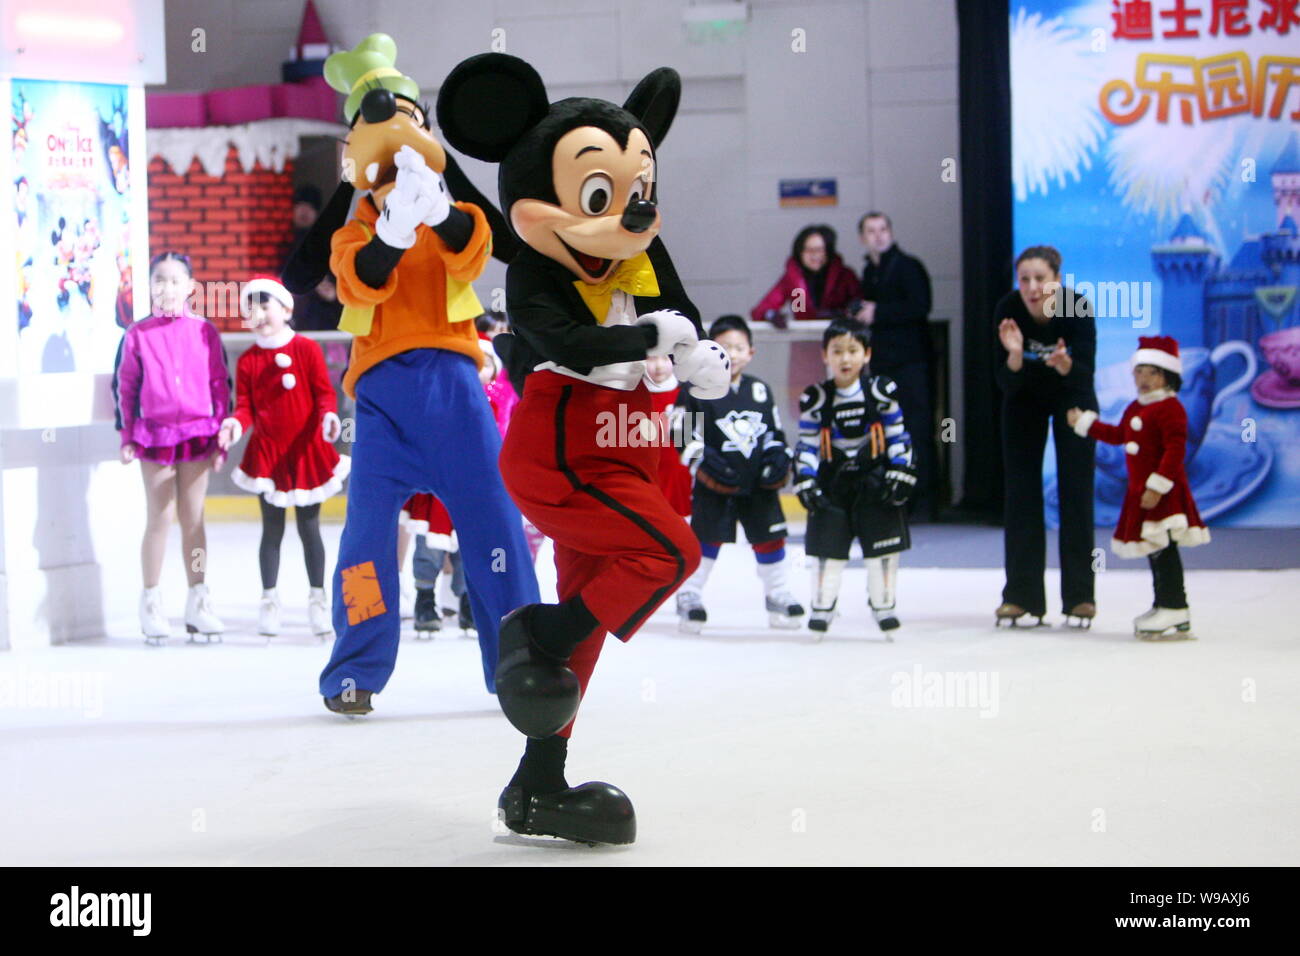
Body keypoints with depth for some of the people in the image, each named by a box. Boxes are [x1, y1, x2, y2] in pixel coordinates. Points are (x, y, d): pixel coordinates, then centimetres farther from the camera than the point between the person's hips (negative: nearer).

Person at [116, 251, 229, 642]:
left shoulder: (205, 332, 3)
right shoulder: (138, 335, 2)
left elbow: (221, 386, 7)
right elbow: (125, 388, 5)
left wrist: (221, 436, 4)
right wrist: (128, 437, 2)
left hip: (198, 434, 1)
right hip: (155, 433, -1)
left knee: (194, 518, 6)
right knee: (159, 519, 1)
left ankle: (197, 604, 13)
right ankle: (151, 604, 9)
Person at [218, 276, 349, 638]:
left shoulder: (307, 349, -4)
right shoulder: (248, 361, 1)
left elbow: (324, 392, -5)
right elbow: (245, 405, -1)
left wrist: (329, 415, -25)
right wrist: (236, 423, -23)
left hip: (307, 449, -1)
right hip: (267, 452, 1)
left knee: (309, 527, 5)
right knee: (272, 529, 6)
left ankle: (317, 599, 15)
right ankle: (269, 600, 14)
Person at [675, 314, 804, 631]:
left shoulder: (760, 390, 10)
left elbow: (773, 430, 18)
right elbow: (684, 433, -6)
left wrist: (778, 456, 2)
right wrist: (702, 459, -19)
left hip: (758, 485, 4)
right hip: (714, 485, -4)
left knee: (770, 536, 6)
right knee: (706, 538, -5)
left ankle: (777, 594, 20)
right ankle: (688, 594, 7)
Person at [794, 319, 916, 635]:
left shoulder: (881, 393, -2)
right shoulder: (816, 399, -2)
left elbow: (898, 438, 1)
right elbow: (807, 445, 1)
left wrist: (900, 477, -7)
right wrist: (806, 483, -8)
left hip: (875, 482, 0)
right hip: (832, 484, 0)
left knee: (883, 547, 2)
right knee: (828, 548, 1)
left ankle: (883, 605, 16)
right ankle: (822, 606, 15)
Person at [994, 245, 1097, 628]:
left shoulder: (1078, 307, -30)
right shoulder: (1007, 309, -27)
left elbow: (1085, 375, -30)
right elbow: (1006, 382, -25)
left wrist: (1065, 364, -50)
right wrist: (1014, 356, -44)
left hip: (1072, 397, -1)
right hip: (1024, 399, 1)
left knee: (1076, 491, -4)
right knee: (1021, 492, -2)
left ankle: (1079, 597, 0)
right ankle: (1021, 596, 3)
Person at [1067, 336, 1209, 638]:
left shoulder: (1170, 409, -15)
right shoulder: (1135, 409, 16)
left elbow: (1175, 451, -21)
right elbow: (1118, 434, 32)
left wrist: (1157, 486, -25)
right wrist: (1084, 422, 35)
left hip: (1163, 493, -10)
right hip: (1140, 492, 10)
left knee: (1164, 551, -12)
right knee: (1155, 552, 14)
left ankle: (1175, 610, -12)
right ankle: (1163, 606, 21)